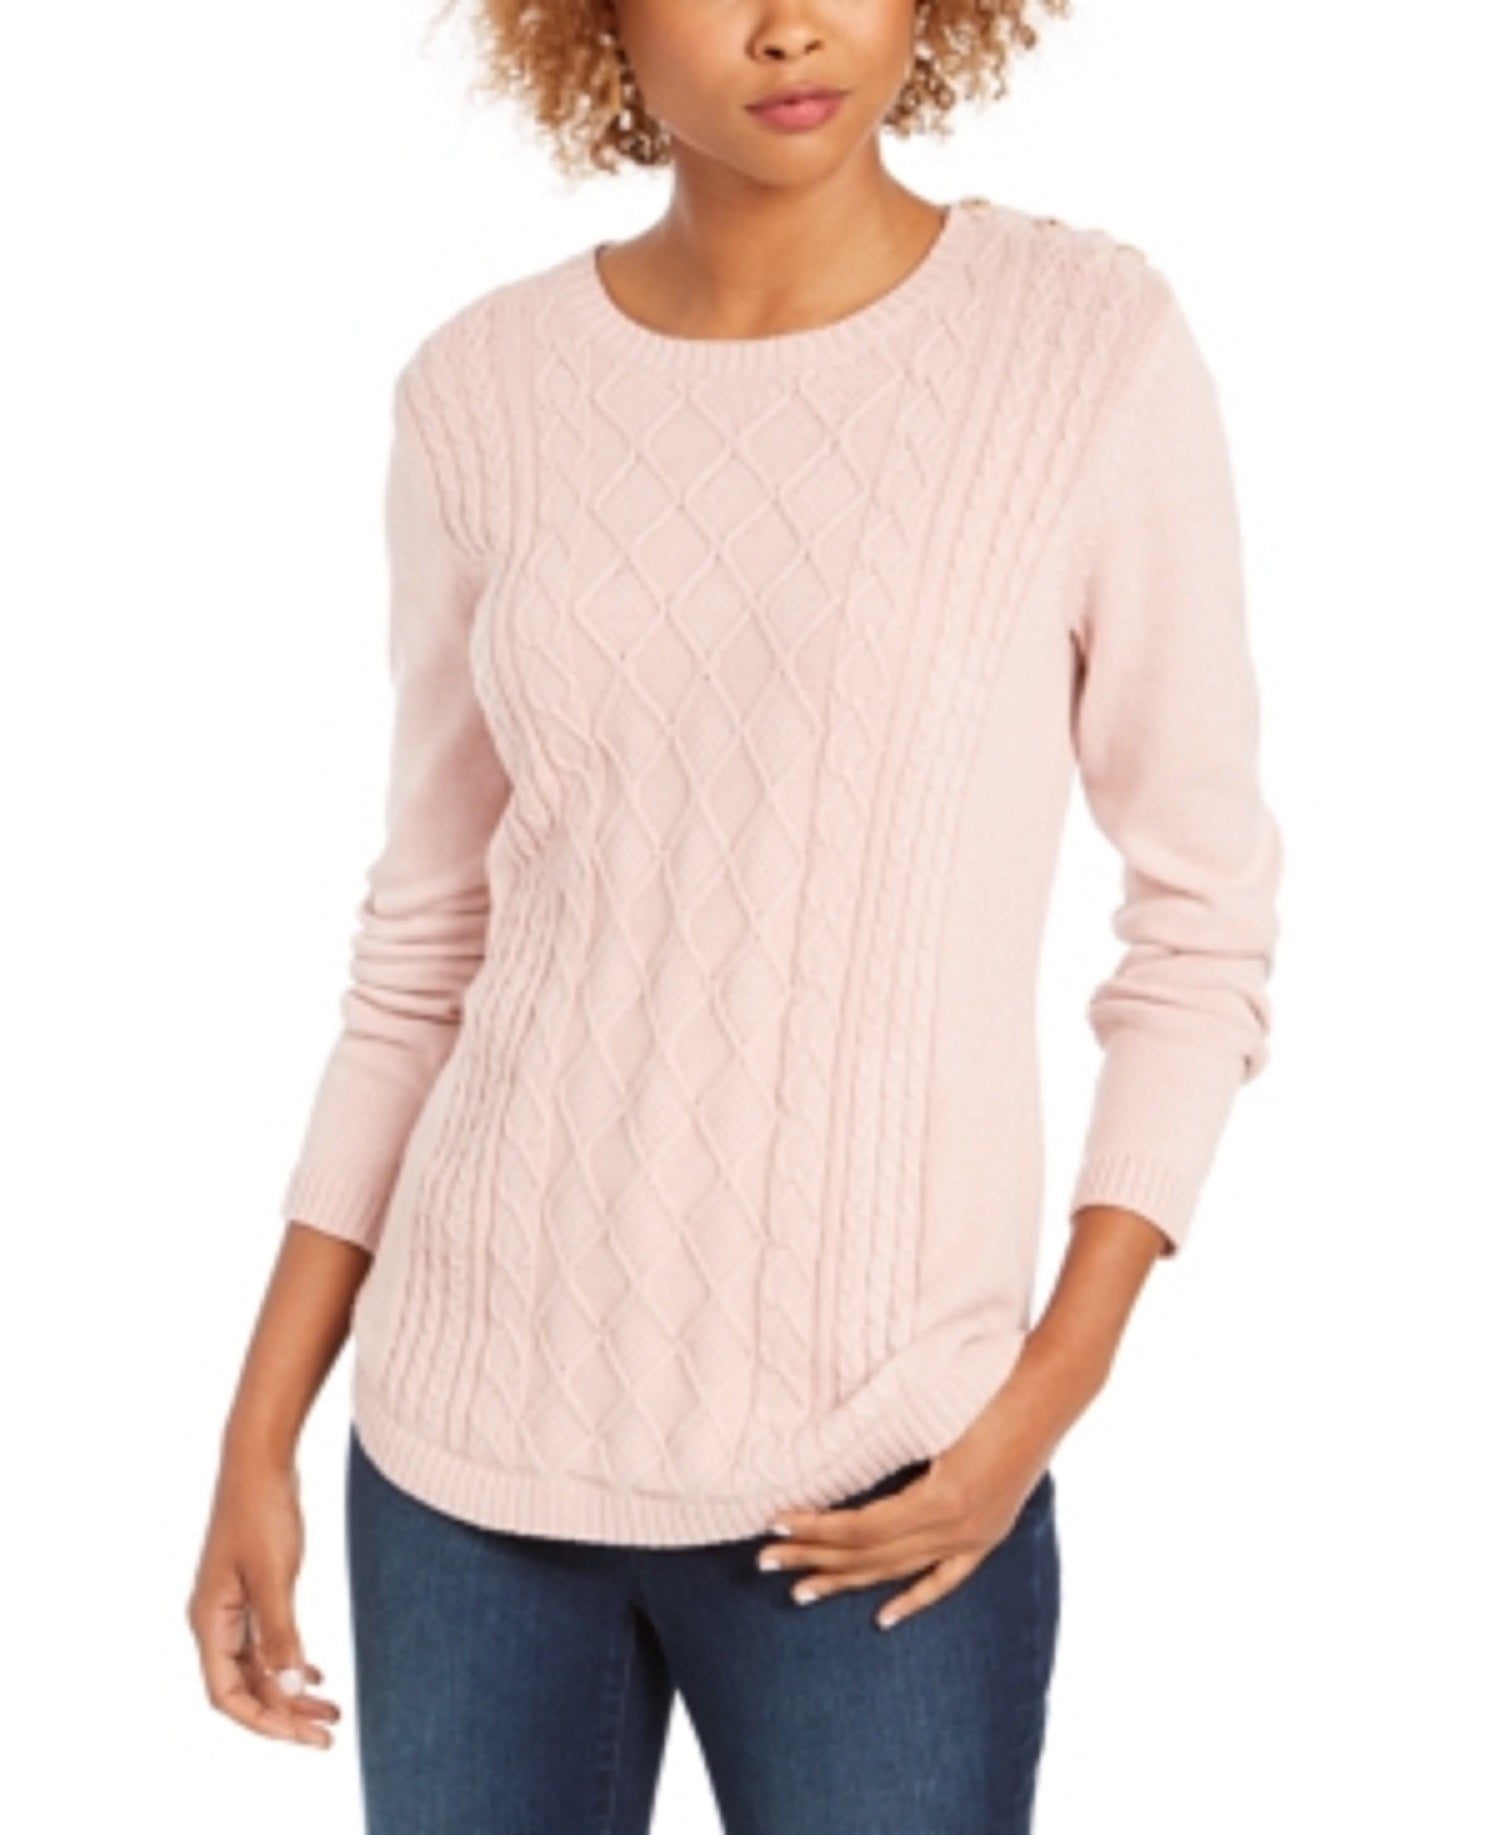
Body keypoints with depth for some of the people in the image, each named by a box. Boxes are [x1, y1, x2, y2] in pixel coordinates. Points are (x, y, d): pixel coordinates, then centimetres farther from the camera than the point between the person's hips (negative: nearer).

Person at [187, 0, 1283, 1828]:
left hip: (874, 1464, -2)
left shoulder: (1090, 340, -8)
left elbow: (1203, 915, -2)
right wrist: (261, 1427, 6)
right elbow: (426, 939, 7)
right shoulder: (483, 390, 0)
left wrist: (1060, 1373, -11)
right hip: (471, 1424, 3)